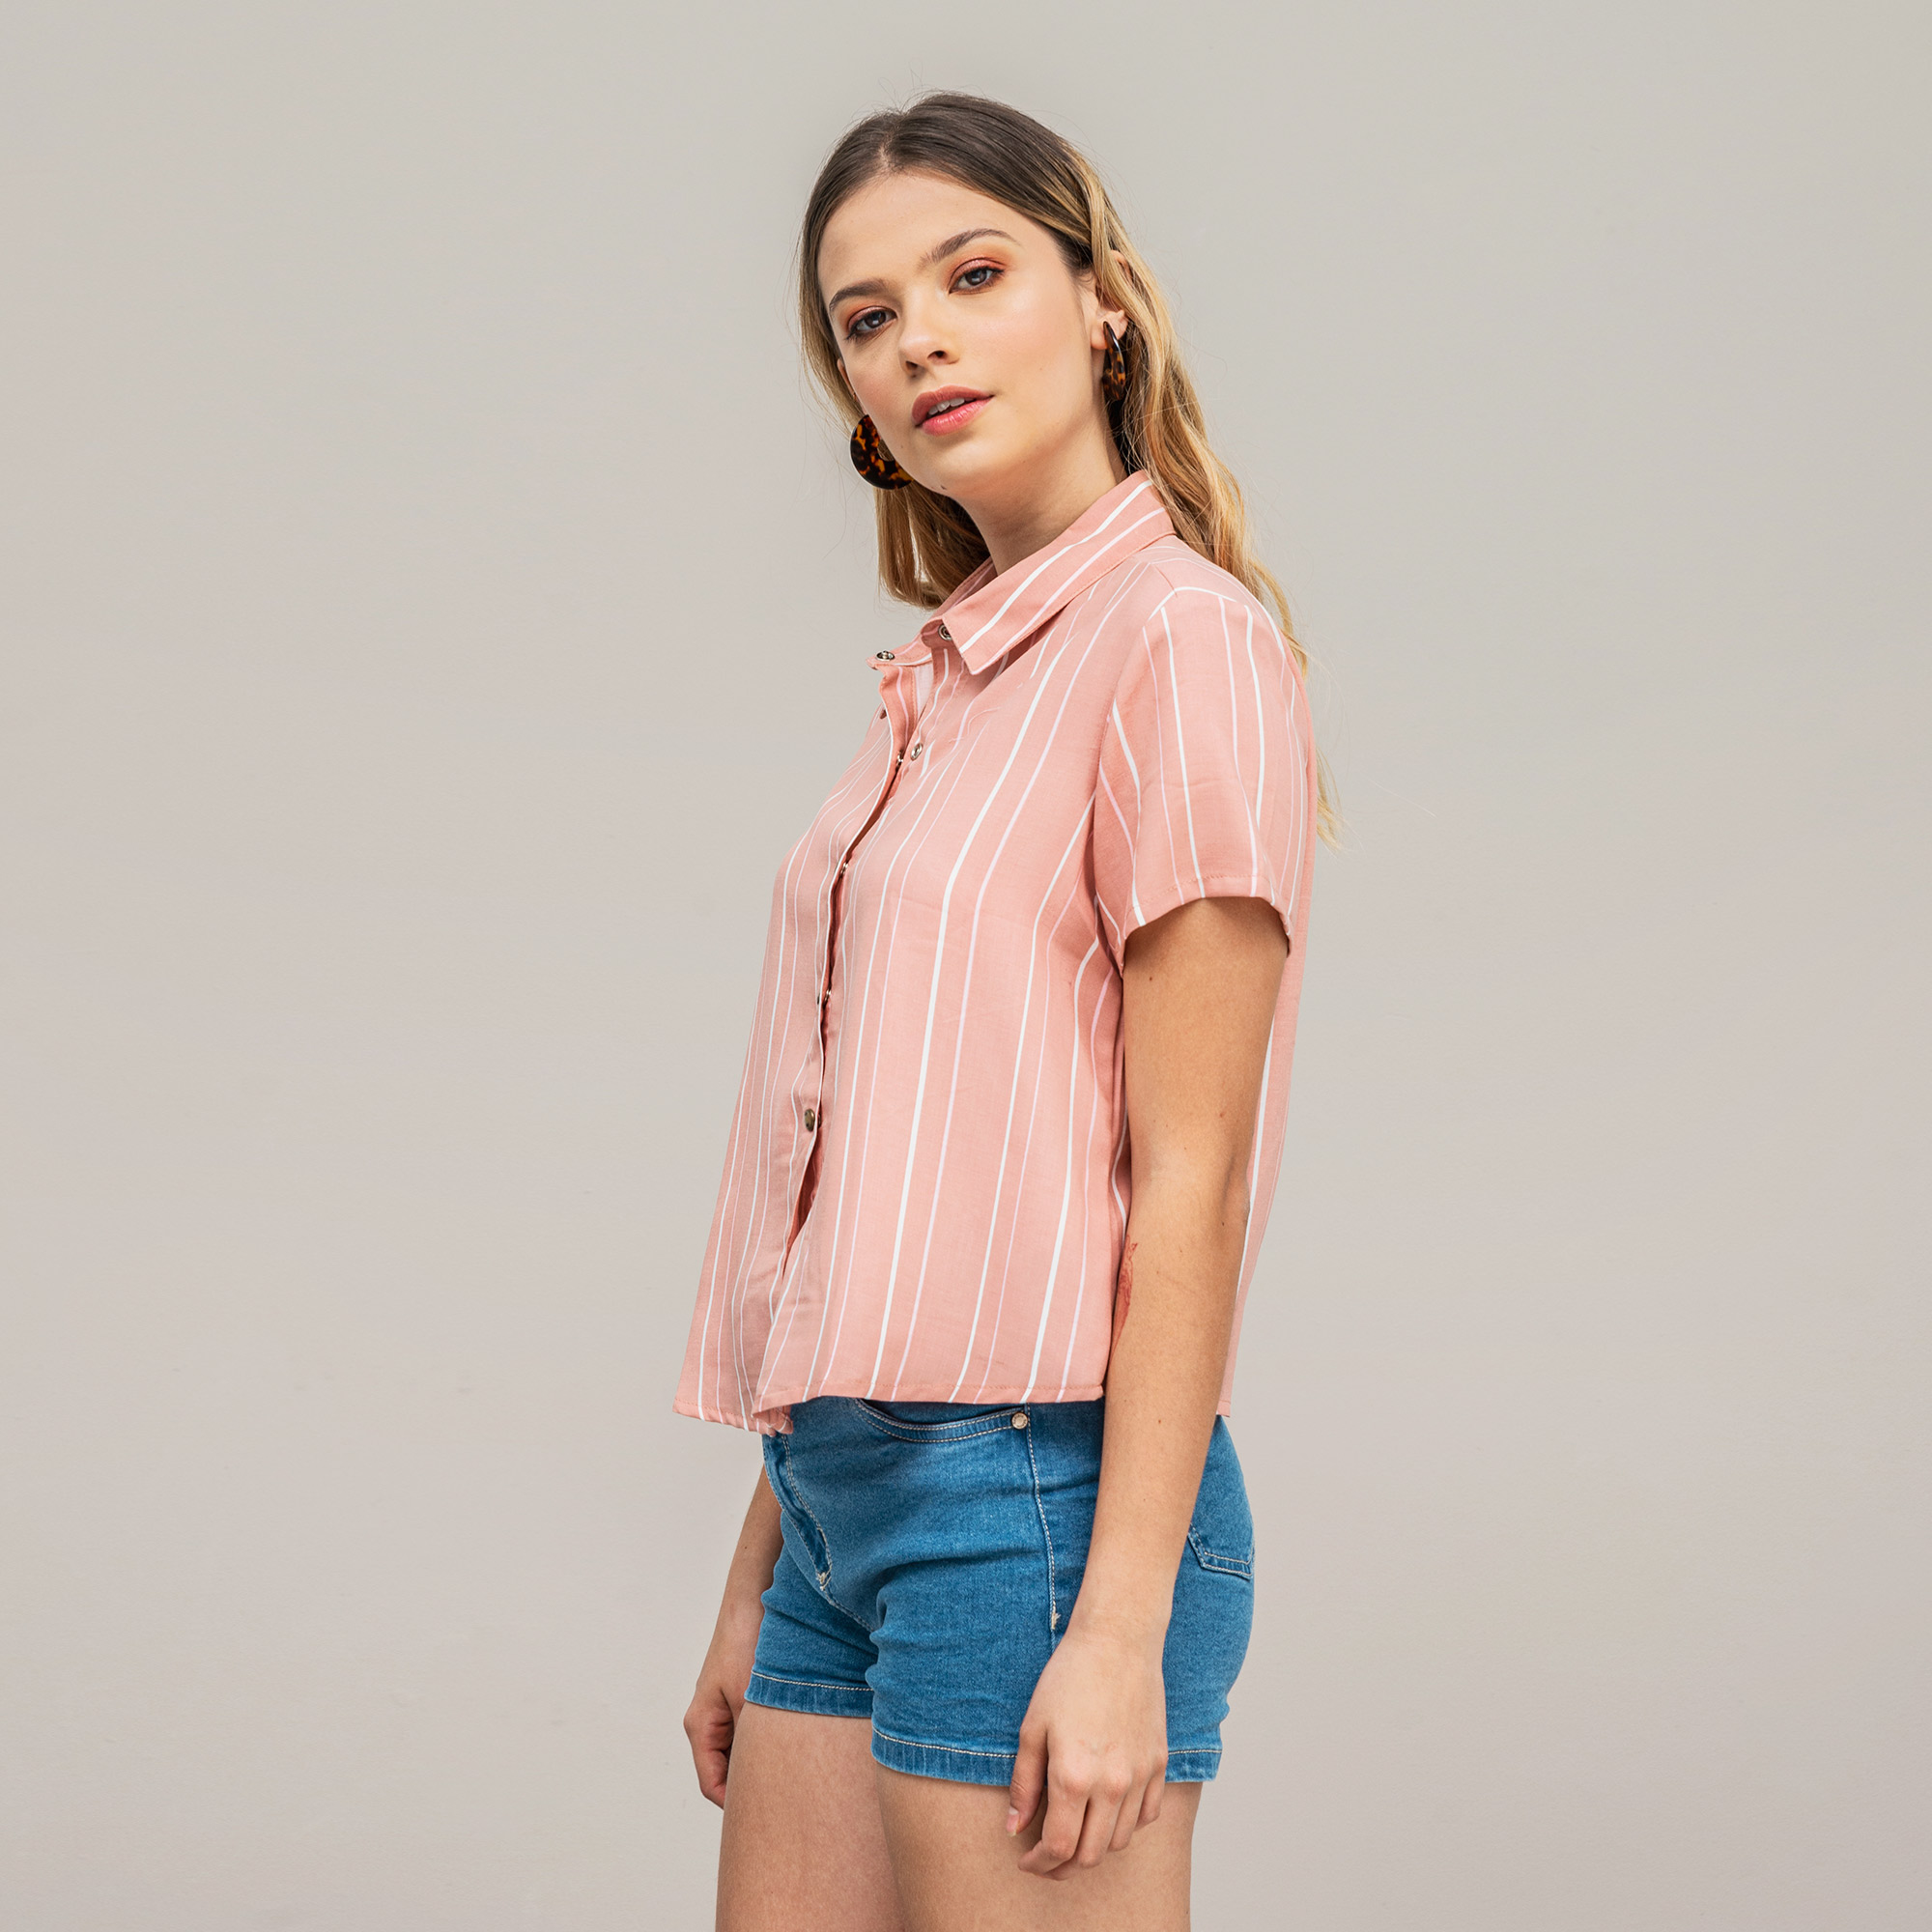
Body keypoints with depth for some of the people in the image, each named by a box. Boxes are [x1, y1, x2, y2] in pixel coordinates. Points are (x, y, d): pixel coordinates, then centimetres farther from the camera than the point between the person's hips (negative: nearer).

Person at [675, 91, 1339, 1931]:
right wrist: (758, 1575, 17)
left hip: (1034, 1491, -7)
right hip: (850, 1495, 7)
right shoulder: (943, 678, 14)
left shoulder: (1183, 638, -9)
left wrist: (1121, 1627, -16)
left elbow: (1189, 1179, -13)